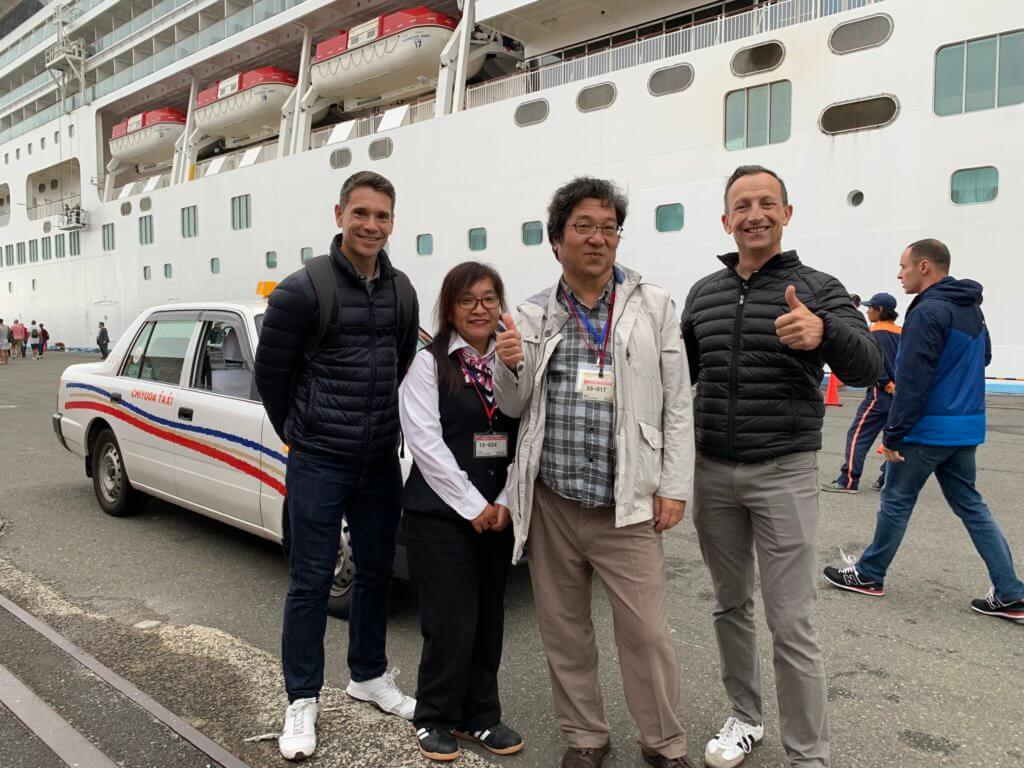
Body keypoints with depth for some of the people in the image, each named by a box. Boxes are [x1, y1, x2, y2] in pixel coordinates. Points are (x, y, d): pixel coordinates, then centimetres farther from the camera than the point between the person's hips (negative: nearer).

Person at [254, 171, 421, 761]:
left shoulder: (402, 291, 5)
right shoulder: (302, 291, -12)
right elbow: (270, 373, -3)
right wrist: (299, 434, 6)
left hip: (382, 461, 6)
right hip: (319, 463, -5)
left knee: (377, 572, 16)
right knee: (311, 582, 4)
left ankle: (369, 675, 36)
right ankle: (303, 702, 20)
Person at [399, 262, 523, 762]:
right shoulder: (428, 363, -4)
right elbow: (425, 441, -12)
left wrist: (505, 504, -6)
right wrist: (473, 506, -13)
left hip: (499, 513, 5)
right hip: (440, 513, -4)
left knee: (488, 618, 12)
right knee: (451, 622, -1)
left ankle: (480, 716, 29)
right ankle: (434, 719, 20)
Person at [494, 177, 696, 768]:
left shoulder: (653, 304, 2)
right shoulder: (534, 316, 6)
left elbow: (677, 403, 1)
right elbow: (515, 407, 11)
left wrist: (675, 486, -5)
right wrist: (510, 368, -10)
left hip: (626, 507, -2)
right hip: (550, 504, 3)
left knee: (647, 632, 1)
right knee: (564, 631, 13)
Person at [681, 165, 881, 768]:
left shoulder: (817, 289, -5)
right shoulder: (704, 293, 8)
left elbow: (868, 369, -17)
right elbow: (683, 369, 18)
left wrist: (824, 333, -38)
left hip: (784, 474, -4)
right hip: (713, 472, 4)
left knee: (792, 625, 0)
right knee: (731, 605, 17)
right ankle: (746, 716, 36)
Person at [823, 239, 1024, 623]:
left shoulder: (929, 311, -18)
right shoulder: (971, 309, 12)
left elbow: (912, 381, -22)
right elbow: (983, 357, 28)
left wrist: (893, 433, -18)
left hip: (928, 429, -9)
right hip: (967, 427, 9)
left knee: (896, 500, 5)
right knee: (970, 504, 13)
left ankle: (869, 574, 19)